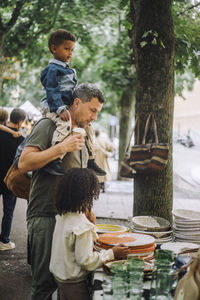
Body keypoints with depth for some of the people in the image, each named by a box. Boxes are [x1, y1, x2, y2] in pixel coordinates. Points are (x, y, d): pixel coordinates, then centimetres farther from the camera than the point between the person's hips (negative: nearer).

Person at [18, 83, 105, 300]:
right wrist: (62, 147, -20)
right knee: (46, 282, -3)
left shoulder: (81, 135, 19)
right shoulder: (49, 126, -7)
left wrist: (87, 210, 20)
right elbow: (24, 163, -19)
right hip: (45, 215, -8)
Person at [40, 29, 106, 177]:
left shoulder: (68, 70, 22)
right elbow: (52, 91, -17)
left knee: (88, 127, 11)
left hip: (67, 107, 10)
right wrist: (61, 109, -28)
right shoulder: (52, 69, -8)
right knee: (65, 125, -37)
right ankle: (54, 160, -42)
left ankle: (90, 160, 20)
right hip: (54, 108, -10)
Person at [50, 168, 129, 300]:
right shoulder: (82, 227, -29)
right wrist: (112, 253, -17)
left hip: (58, 274, 8)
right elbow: (86, 261, -24)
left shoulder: (62, 216, -3)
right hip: (74, 283, -8)